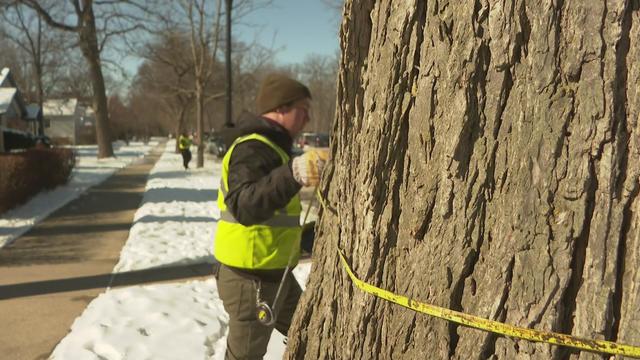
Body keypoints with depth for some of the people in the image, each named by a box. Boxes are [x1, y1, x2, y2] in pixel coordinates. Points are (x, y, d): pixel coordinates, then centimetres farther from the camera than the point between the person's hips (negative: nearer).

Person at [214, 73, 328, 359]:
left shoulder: (270, 146, 14)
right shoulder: (253, 148, -20)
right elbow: (245, 207, -37)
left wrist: (303, 235, 21)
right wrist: (293, 174, -49)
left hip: (273, 273, 10)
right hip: (250, 277, -10)